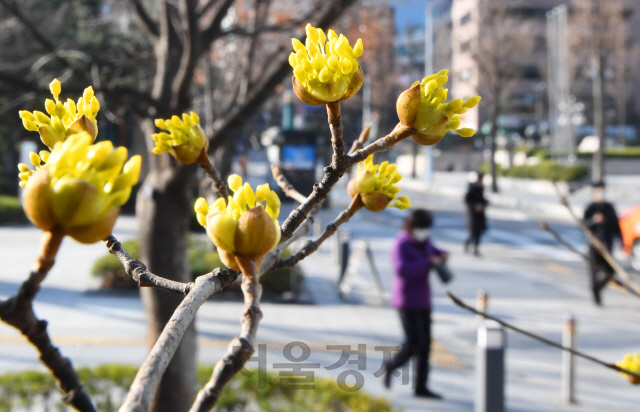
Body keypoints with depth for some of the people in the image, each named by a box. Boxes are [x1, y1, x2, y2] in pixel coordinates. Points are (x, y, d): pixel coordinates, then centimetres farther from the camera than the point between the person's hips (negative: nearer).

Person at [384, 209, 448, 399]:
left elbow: (432, 251, 27)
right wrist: (427, 262, -33)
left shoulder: (424, 241, 6)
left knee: (425, 343, 6)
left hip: (423, 299, 8)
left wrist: (442, 254, 3)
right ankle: (391, 366, 19)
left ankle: (421, 386, 13)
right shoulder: (401, 245, -18)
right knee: (413, 343, -10)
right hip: (407, 300, -8)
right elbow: (402, 270, -33)